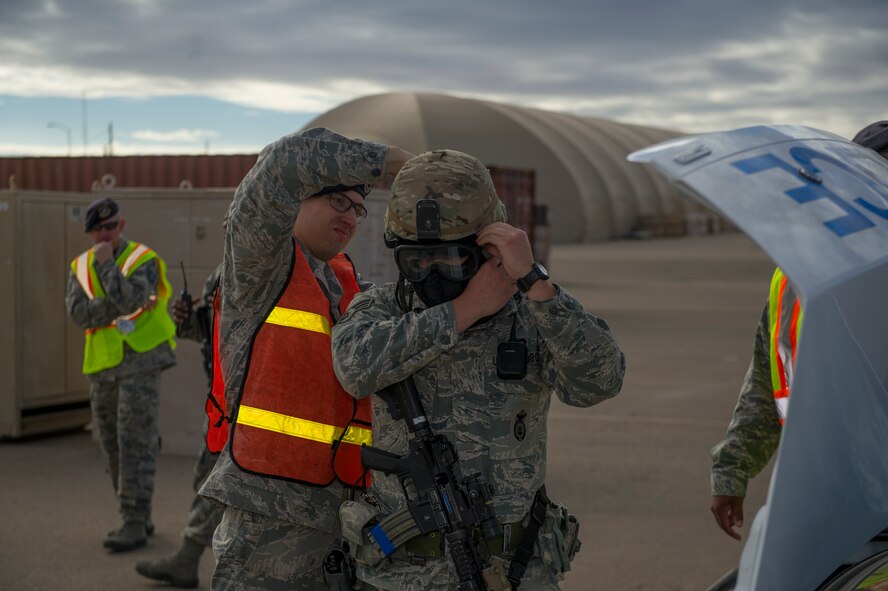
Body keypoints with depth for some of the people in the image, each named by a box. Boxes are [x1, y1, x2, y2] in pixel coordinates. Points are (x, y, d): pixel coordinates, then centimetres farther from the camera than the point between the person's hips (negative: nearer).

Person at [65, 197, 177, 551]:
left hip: (140, 361, -6)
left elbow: (130, 300, -24)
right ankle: (137, 518, 21)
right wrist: (117, 303, -17)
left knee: (135, 442, -11)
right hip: (102, 366, 6)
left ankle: (135, 523, -9)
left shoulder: (143, 260, -7)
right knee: (112, 445, 10)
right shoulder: (81, 267, 9)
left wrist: (107, 263, -17)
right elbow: (79, 314, -6)